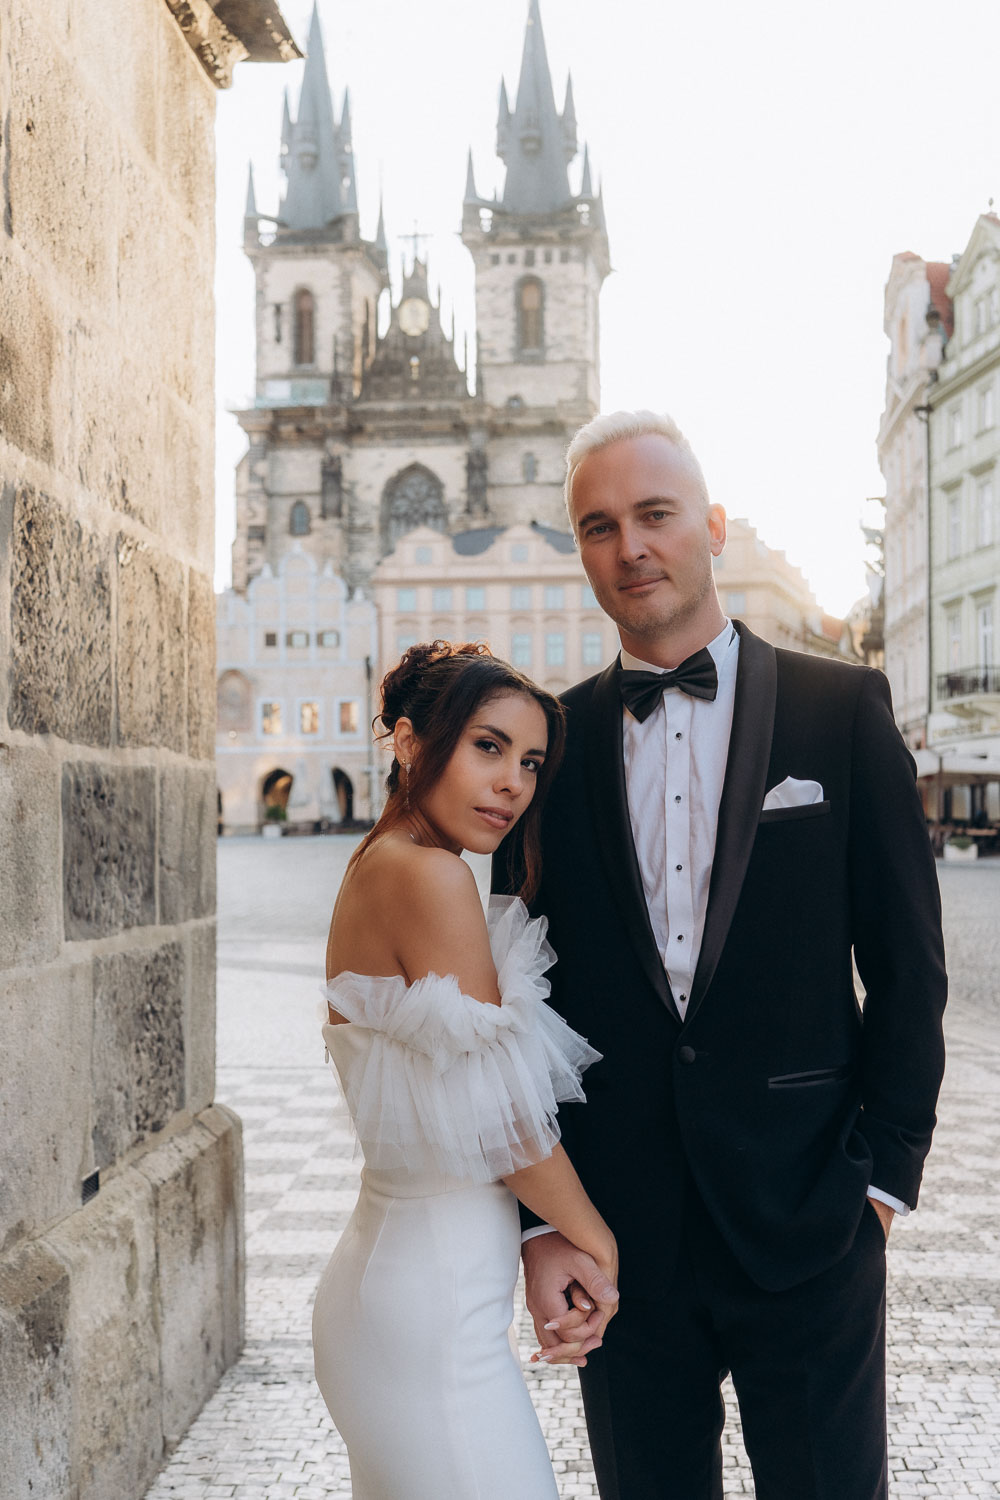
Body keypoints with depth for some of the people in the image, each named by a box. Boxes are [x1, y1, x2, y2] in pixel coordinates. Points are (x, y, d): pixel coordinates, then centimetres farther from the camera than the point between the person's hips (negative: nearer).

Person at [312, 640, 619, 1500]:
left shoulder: (374, 868, 9)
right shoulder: (430, 876, -18)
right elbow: (505, 1124, -16)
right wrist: (599, 1241, -1)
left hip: (382, 1275, 9)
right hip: (436, 1315, -9)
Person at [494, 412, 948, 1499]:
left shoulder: (842, 708, -2)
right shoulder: (553, 741, 3)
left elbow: (907, 966, 0)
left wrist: (884, 1175, -3)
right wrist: (539, 1225, -1)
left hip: (807, 1223, -1)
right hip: (618, 1235, 2)